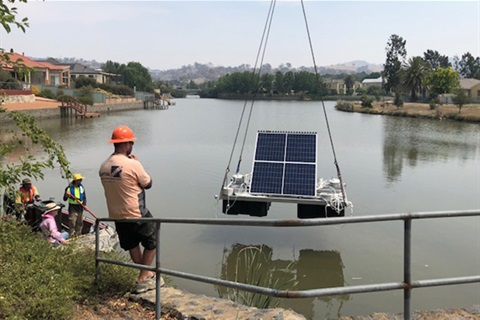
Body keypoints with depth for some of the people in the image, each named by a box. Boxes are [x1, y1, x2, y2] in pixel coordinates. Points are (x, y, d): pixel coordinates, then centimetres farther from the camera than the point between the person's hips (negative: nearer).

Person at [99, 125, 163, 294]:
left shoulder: (103, 167, -1)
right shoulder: (133, 164, -21)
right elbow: (148, 183, -8)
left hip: (116, 216, 7)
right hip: (137, 215, -7)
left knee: (132, 245, 22)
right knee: (152, 243, 12)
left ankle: (147, 275, 34)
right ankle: (143, 279, 11)